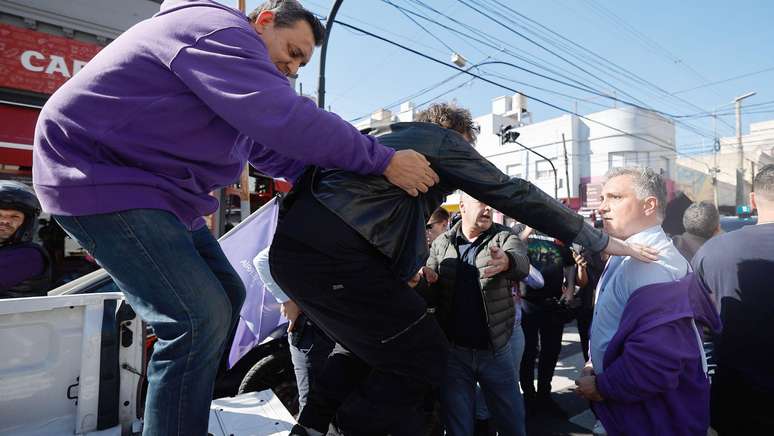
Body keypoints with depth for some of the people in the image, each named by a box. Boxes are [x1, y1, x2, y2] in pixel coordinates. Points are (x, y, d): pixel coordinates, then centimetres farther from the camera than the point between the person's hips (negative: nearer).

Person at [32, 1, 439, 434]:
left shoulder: (237, 76, 17)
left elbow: (274, 151, 19)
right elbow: (286, 120, -29)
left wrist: (346, 174, 11)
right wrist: (383, 161, -22)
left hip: (156, 189, 10)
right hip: (102, 176, -10)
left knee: (226, 296, 9)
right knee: (201, 317, -18)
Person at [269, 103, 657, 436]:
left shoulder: (391, 135, 32)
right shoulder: (445, 140, 8)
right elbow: (516, 195, 3)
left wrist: (411, 265, 38)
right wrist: (601, 241, 9)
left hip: (291, 244, 10)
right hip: (334, 251, -10)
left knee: (364, 338, 28)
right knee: (423, 355, 5)